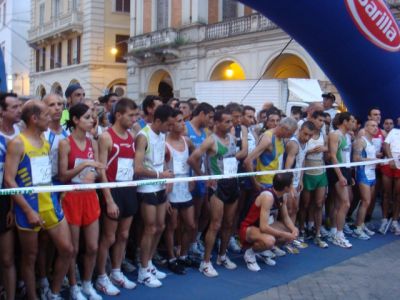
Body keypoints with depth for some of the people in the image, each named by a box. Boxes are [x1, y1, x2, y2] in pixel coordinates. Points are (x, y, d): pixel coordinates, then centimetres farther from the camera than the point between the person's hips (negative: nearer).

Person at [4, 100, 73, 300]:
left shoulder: (46, 142, 10)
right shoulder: (17, 144, -11)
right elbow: (9, 180, -15)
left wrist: (55, 200, 13)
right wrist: (28, 210, -18)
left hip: (50, 204, 7)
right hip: (28, 207, -6)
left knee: (67, 249, 7)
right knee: (30, 257, 7)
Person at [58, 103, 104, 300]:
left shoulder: (92, 143, 7)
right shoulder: (65, 143, -9)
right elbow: (62, 176, -13)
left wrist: (93, 174, -11)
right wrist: (84, 164, -22)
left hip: (90, 197, 5)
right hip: (72, 198, -5)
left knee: (93, 247, 9)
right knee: (73, 248, 5)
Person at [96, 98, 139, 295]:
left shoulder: (131, 136, 9)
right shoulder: (106, 137, -11)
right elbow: (101, 171, -15)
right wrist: (109, 200, -18)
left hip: (129, 190, 7)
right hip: (113, 191, -6)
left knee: (123, 235, 14)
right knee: (109, 237, 2)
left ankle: (116, 273, 29)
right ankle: (101, 278, 16)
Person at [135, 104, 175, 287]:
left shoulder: (162, 136, 7)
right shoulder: (143, 137, -17)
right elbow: (137, 169, -24)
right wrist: (160, 174, -13)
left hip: (160, 188, 8)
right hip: (147, 189, -8)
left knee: (160, 227, 13)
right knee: (150, 229, -1)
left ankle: (149, 264, 28)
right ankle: (143, 271, 13)